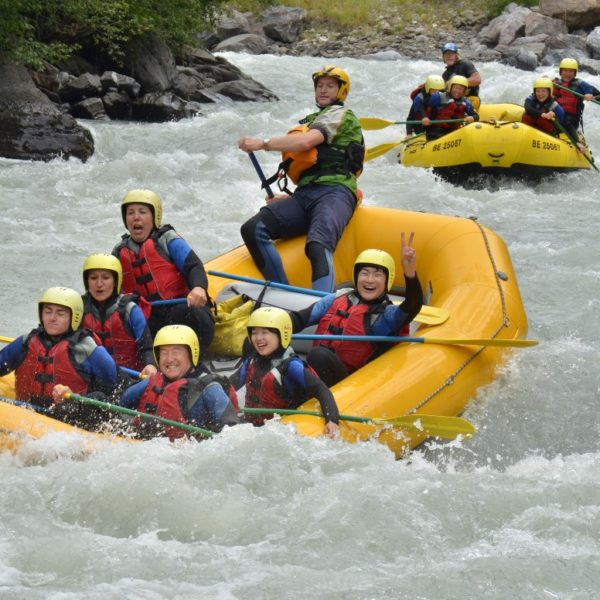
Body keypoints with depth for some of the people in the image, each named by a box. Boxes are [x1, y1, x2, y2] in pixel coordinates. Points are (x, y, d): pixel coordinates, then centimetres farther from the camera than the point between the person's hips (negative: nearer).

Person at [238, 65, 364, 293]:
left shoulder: (339, 114, 8)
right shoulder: (314, 120, 35)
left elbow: (306, 141, -10)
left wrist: (263, 144, -8)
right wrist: (289, 198, 23)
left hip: (334, 194, -8)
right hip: (305, 196, 8)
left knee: (318, 247, -37)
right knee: (252, 229, -17)